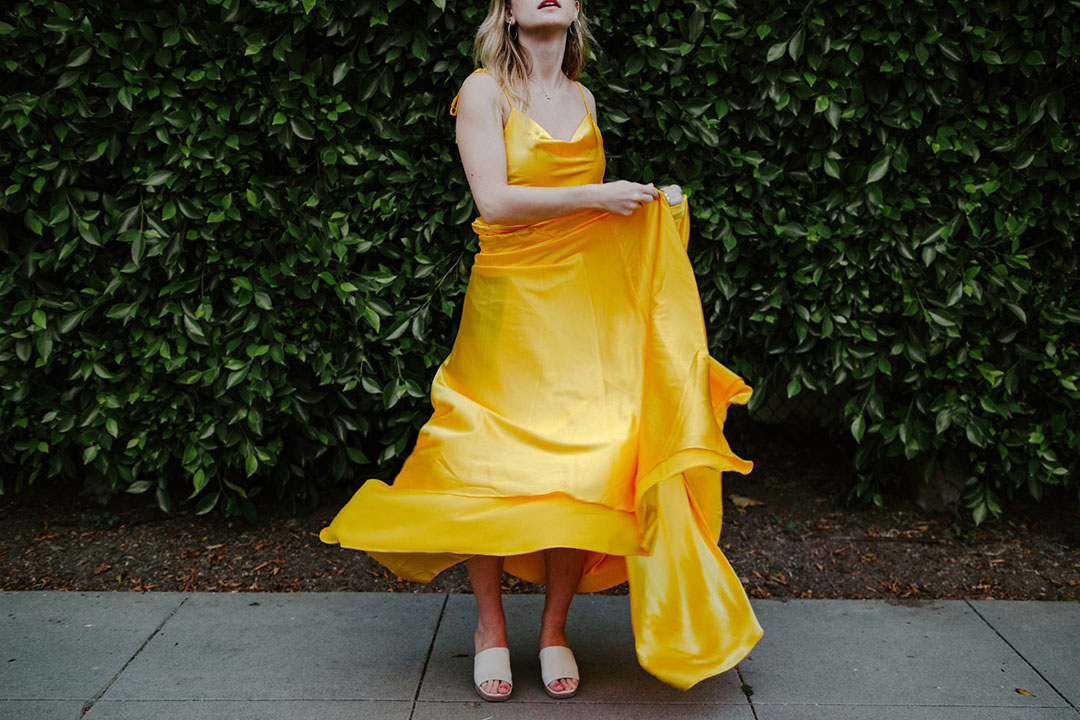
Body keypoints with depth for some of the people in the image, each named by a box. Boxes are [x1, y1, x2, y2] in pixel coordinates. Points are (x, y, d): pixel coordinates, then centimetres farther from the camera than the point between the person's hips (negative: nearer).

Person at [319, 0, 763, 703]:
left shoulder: (582, 98, 14)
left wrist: (650, 204, 9)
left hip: (586, 300, 4)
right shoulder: (484, 90, -2)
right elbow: (495, 201, -14)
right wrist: (597, 196, -14)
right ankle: (491, 625, 19)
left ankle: (555, 628, 16)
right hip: (510, 299, -4)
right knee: (493, 465, -1)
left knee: (583, 466, 0)